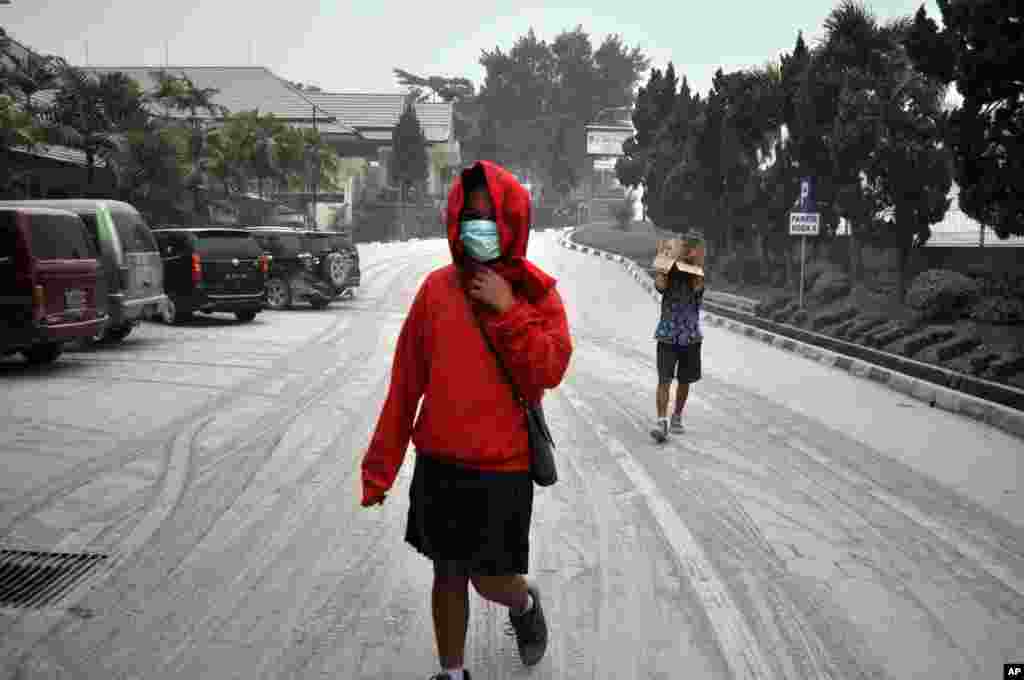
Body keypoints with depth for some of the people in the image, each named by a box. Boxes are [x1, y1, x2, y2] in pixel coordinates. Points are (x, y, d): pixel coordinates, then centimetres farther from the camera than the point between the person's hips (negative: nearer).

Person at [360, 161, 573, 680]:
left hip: (503, 466, -2)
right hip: (438, 462, 2)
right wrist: (381, 465, 2)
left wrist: (507, 309, -20)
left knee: (490, 582, 5)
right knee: (448, 577, 14)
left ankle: (525, 603, 40)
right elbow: (406, 382, 1)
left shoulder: (537, 292, -5)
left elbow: (551, 370, -14)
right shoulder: (438, 287, -1)